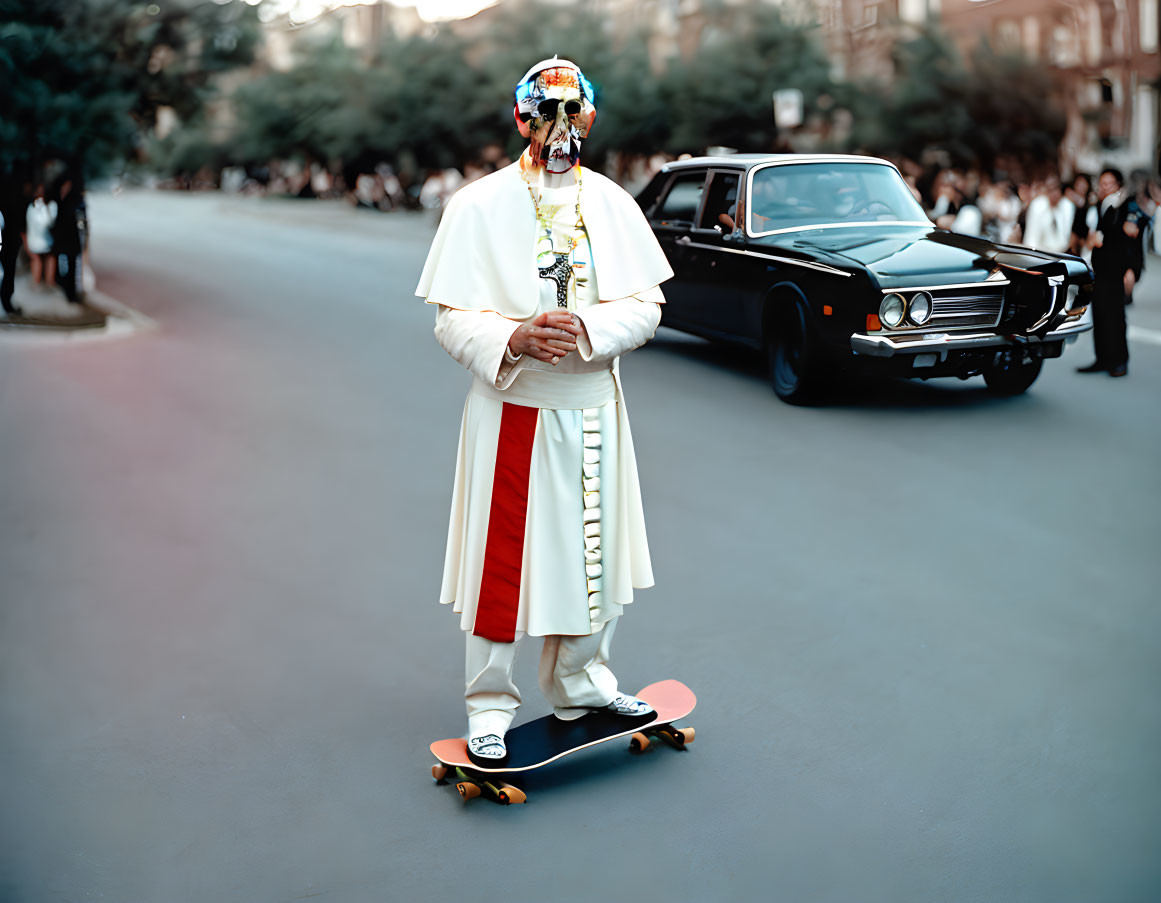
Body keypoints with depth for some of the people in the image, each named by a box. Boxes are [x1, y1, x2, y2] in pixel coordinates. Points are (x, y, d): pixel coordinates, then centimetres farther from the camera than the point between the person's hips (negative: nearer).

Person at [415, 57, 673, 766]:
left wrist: (586, 329, -17)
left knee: (591, 546, 14)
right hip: (513, 410, -4)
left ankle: (581, 685, 33)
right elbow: (453, 321, -7)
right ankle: (490, 706, 17)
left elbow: (647, 306, 1)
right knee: (502, 556, 1)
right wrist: (514, 338, -26)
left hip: (594, 409, 4)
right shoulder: (479, 205, -5)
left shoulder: (611, 202, 5)